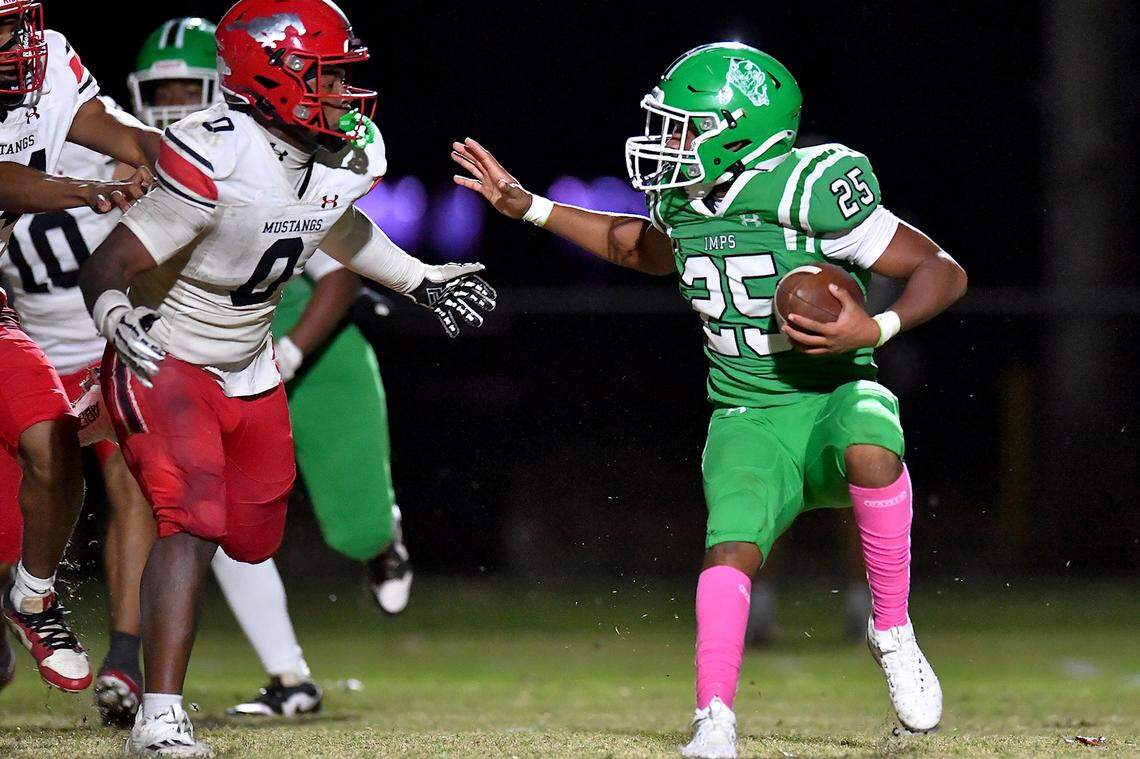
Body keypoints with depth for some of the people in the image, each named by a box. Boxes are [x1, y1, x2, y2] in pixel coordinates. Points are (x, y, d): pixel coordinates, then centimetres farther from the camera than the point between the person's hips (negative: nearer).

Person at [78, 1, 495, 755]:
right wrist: (115, 315, -50)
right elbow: (107, 266, -30)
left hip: (248, 373, 8)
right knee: (193, 522, -21)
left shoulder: (349, 158, -5)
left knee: (254, 537, 13)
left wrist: (421, 280, 21)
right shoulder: (216, 157, -30)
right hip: (165, 362, -8)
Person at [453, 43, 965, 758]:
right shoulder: (684, 200, 3)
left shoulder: (810, 192, -17)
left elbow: (944, 271, -11)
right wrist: (528, 208, 24)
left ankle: (893, 632, -21)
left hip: (833, 396, -4)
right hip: (749, 422, 4)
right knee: (732, 546, -22)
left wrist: (877, 329, -28)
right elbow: (646, 250, 30)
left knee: (871, 449, -38)